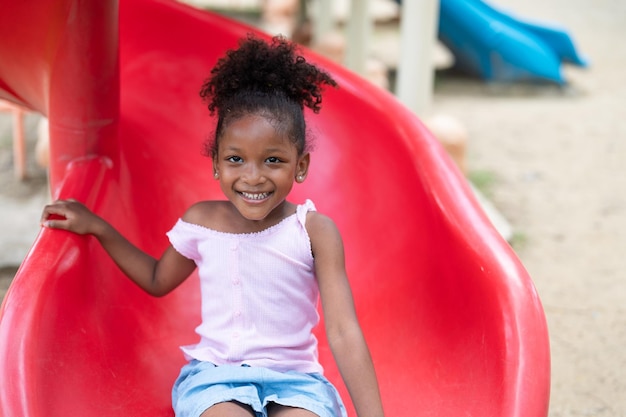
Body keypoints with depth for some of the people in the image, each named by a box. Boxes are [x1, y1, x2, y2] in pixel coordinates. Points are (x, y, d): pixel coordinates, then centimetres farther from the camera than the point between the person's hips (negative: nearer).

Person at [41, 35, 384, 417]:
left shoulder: (315, 231, -7)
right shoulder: (201, 222, 2)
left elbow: (344, 333, -11)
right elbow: (158, 280, 22)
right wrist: (97, 227, 14)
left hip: (294, 381, -1)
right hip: (215, 374, 1)